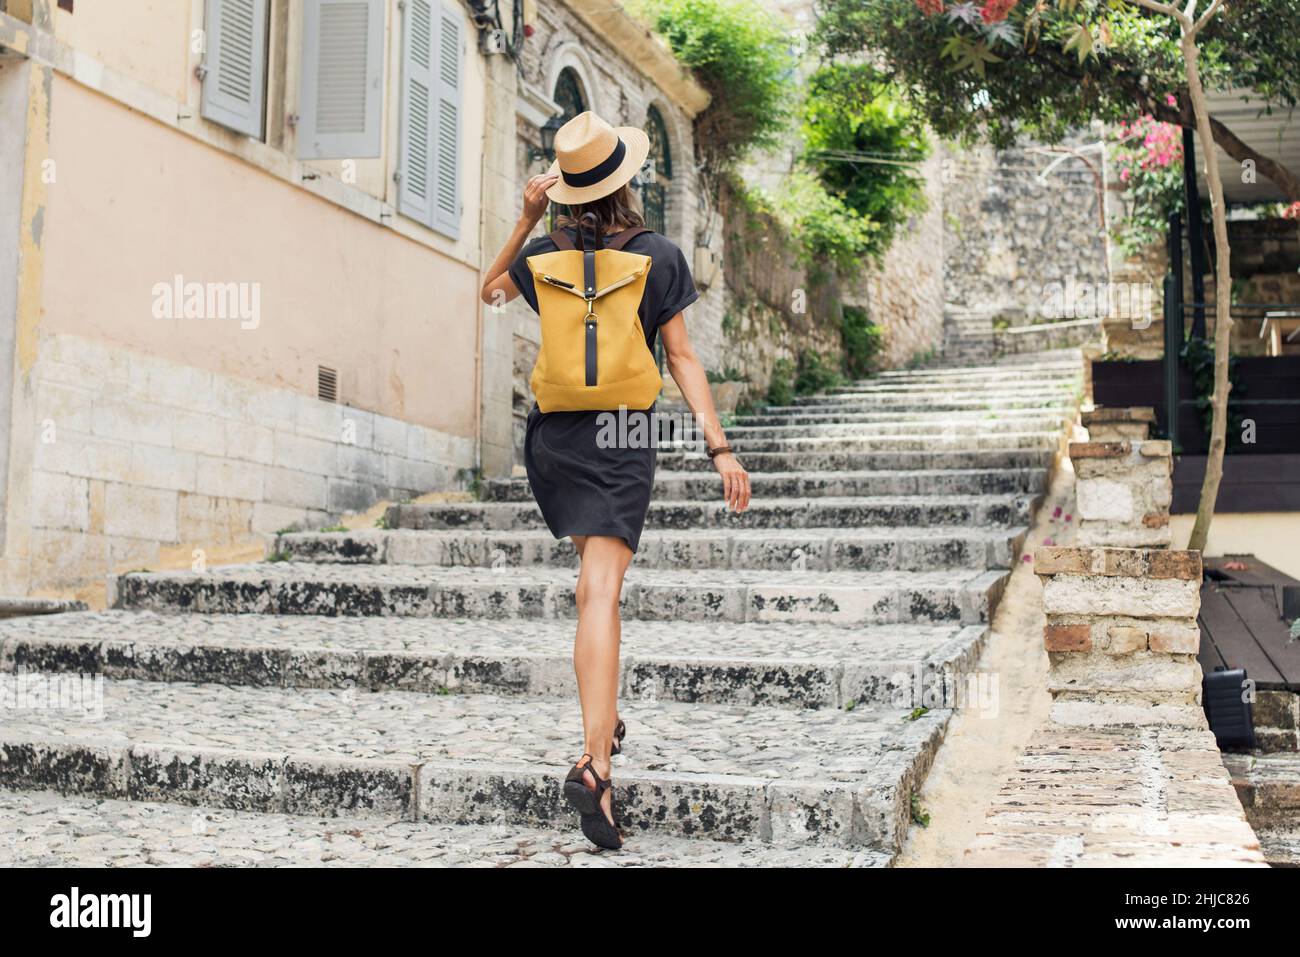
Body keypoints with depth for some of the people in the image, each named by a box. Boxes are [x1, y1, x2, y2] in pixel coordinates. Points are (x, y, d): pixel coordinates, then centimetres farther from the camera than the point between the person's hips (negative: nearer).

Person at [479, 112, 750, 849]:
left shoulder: (546, 254, 3)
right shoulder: (660, 257, -3)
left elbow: (491, 290, 24)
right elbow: (682, 358, -6)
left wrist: (527, 221, 16)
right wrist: (720, 447, -6)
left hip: (553, 435, 3)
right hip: (621, 440, -3)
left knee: (598, 578, 24)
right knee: (601, 593, -11)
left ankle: (608, 721, 31)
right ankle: (594, 762, -23)